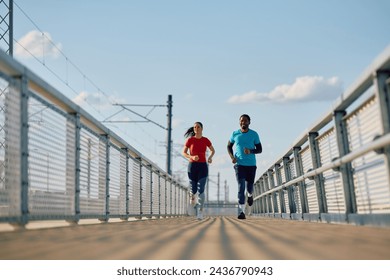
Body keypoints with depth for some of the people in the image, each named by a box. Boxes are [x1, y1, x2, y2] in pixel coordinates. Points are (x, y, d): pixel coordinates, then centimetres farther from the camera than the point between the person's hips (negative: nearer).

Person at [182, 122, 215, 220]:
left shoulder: (206, 140, 3)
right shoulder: (190, 140, -1)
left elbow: (213, 150, 18)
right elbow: (184, 153, 4)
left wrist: (210, 157, -4)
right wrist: (192, 157, -17)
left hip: (203, 167, 0)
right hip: (192, 166, 0)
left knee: (201, 190, -14)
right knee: (193, 189, 6)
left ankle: (200, 213, -10)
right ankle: (193, 199, 43)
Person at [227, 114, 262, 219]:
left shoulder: (254, 134, -1)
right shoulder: (235, 134, 2)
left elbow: (260, 149, 2)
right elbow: (229, 146, 15)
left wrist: (251, 151, -19)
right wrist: (232, 156, -4)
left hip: (251, 165, 1)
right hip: (239, 164, -1)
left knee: (249, 187, 7)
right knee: (241, 187, -13)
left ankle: (250, 194, 46)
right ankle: (241, 211, -15)